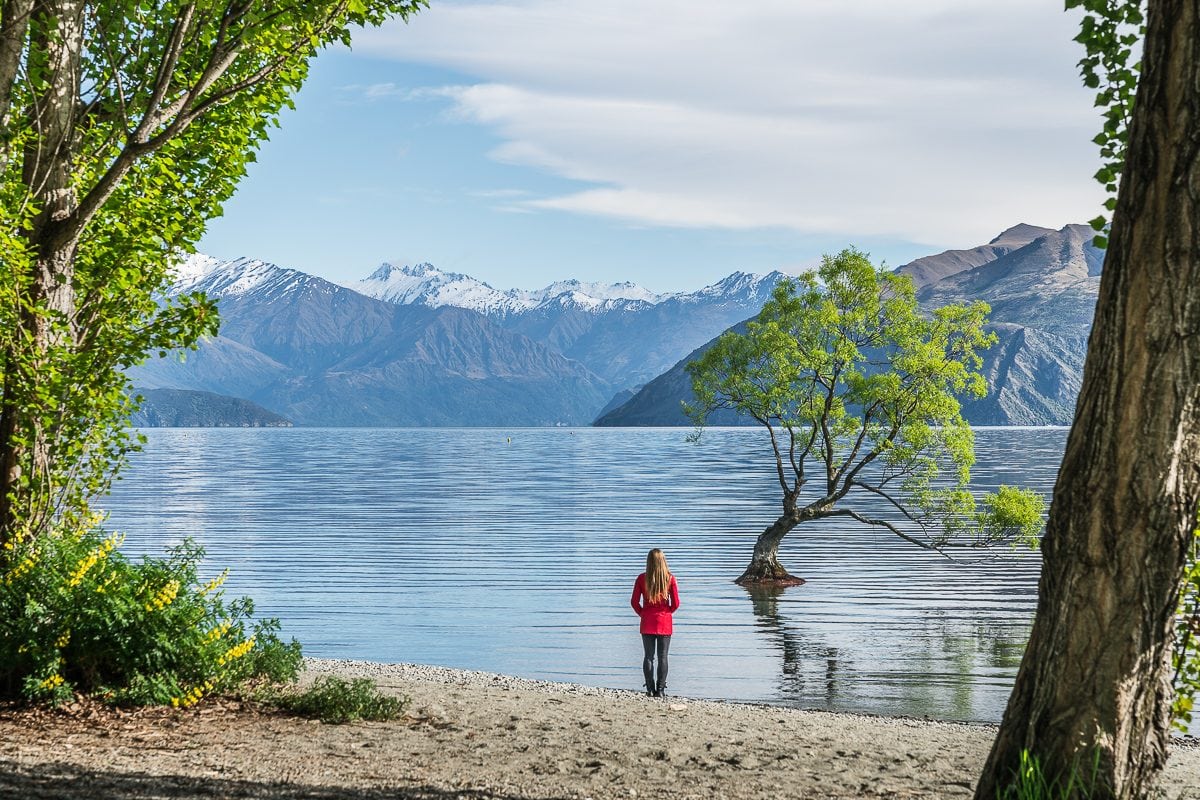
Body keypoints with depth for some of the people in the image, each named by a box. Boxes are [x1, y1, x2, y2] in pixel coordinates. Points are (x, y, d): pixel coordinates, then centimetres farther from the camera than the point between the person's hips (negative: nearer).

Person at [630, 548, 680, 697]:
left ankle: (650, 689, 4)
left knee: (648, 657, 6)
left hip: (647, 622, 1)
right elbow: (676, 603, -5)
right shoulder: (670, 578, -6)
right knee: (662, 657, 3)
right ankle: (660, 690, 1)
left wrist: (642, 613, 11)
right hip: (664, 622, -1)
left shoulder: (642, 578, -5)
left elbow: (634, 602, -4)